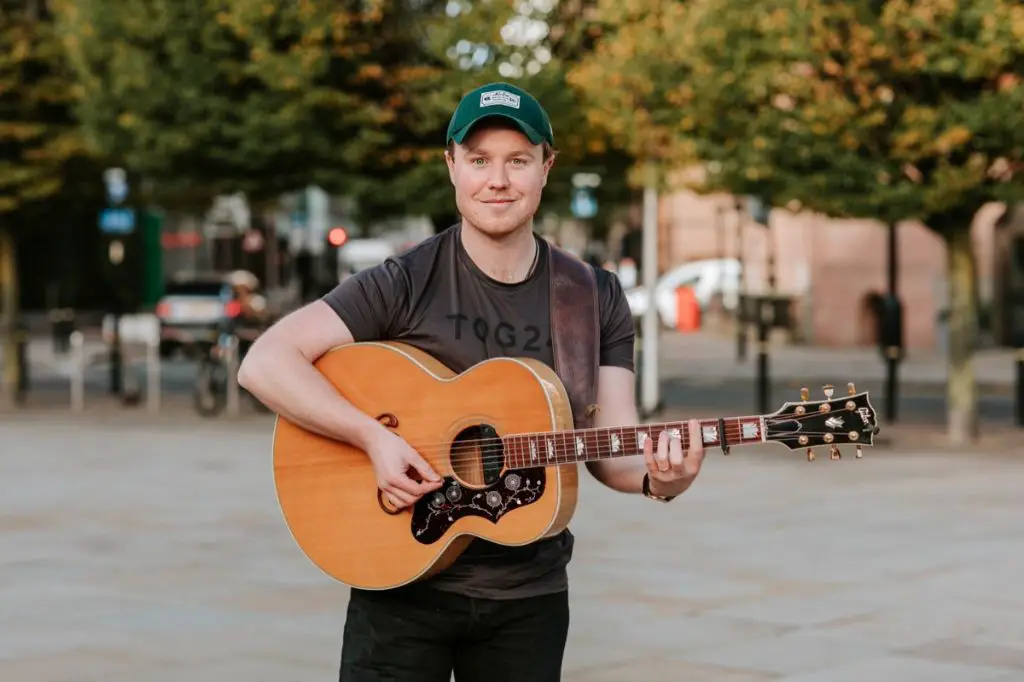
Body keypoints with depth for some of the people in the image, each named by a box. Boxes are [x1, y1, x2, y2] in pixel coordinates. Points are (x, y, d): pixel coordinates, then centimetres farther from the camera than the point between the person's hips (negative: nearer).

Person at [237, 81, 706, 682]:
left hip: (530, 595, 3)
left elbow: (612, 447, -2)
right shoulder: (406, 284, -8)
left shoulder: (596, 299, 3)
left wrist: (656, 478, -24)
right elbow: (265, 362, -14)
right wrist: (374, 437, -24)